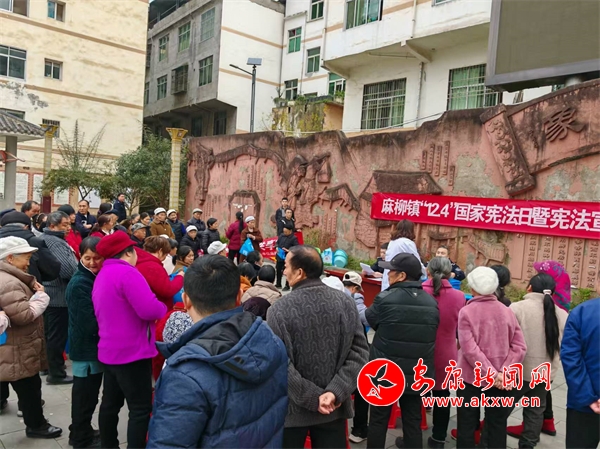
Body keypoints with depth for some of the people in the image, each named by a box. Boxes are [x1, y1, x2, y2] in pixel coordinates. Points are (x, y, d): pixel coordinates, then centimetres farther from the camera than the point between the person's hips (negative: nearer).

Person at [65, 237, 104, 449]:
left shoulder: (99, 277, 6)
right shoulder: (79, 284, -21)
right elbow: (91, 322, -23)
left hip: (94, 345, 9)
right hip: (86, 347, -9)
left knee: (88, 394, 21)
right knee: (85, 395, 6)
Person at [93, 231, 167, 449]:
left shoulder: (102, 275, 12)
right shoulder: (127, 272, -18)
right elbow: (149, 310, -27)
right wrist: (164, 308, -6)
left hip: (110, 350, 10)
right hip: (132, 352, -10)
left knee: (111, 403, 19)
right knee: (141, 409, -1)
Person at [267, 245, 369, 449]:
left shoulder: (279, 309, -18)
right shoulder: (345, 302, -7)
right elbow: (359, 352, -11)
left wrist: (313, 399, -15)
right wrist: (336, 391, -14)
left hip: (292, 409, -3)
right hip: (334, 408, 3)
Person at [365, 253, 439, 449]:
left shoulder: (385, 299, -19)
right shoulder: (432, 303, -5)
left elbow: (370, 320, 0)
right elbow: (432, 334, 7)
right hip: (418, 374, 4)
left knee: (378, 419, 13)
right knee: (413, 420, 17)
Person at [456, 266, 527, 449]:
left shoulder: (466, 312, -13)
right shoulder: (507, 312, -2)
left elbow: (469, 349, -21)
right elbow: (519, 346, -7)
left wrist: (492, 373, -17)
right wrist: (504, 371, -12)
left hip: (471, 376, -3)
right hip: (499, 380, 3)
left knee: (467, 424, 11)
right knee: (497, 425, 16)